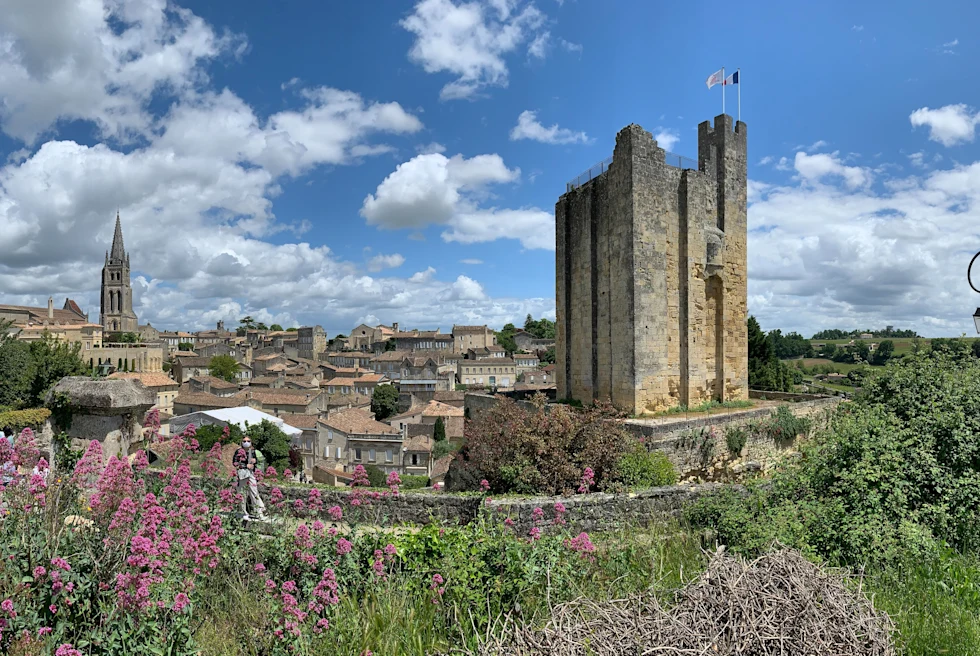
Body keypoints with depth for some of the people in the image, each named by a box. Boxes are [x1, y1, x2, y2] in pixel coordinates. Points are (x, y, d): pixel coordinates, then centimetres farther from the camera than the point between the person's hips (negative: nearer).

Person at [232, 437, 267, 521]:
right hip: (242, 473, -3)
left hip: (251, 473, 4)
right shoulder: (239, 451, -2)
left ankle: (260, 513, 1)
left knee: (254, 492, 0)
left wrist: (255, 460, 1)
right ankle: (244, 514, 9)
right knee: (243, 493, 0)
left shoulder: (252, 451, 11)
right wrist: (246, 465, -13)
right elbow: (234, 462, -8)